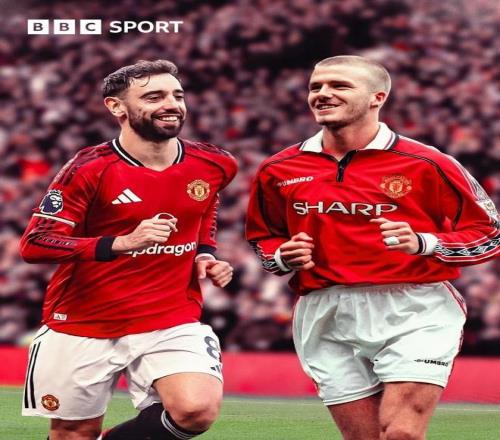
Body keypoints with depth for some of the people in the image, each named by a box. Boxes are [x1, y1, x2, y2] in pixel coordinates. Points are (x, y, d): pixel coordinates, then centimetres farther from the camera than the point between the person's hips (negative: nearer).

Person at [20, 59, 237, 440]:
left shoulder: (214, 166, 0)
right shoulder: (91, 169, -14)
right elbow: (33, 245, -19)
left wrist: (206, 253, 2)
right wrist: (122, 243, -31)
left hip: (171, 320, 2)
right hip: (82, 324, -2)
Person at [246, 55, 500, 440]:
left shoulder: (425, 165, -3)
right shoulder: (278, 172, 8)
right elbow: (263, 238, 24)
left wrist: (423, 243, -16)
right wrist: (284, 257, 1)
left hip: (414, 312, -3)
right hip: (326, 318, 4)